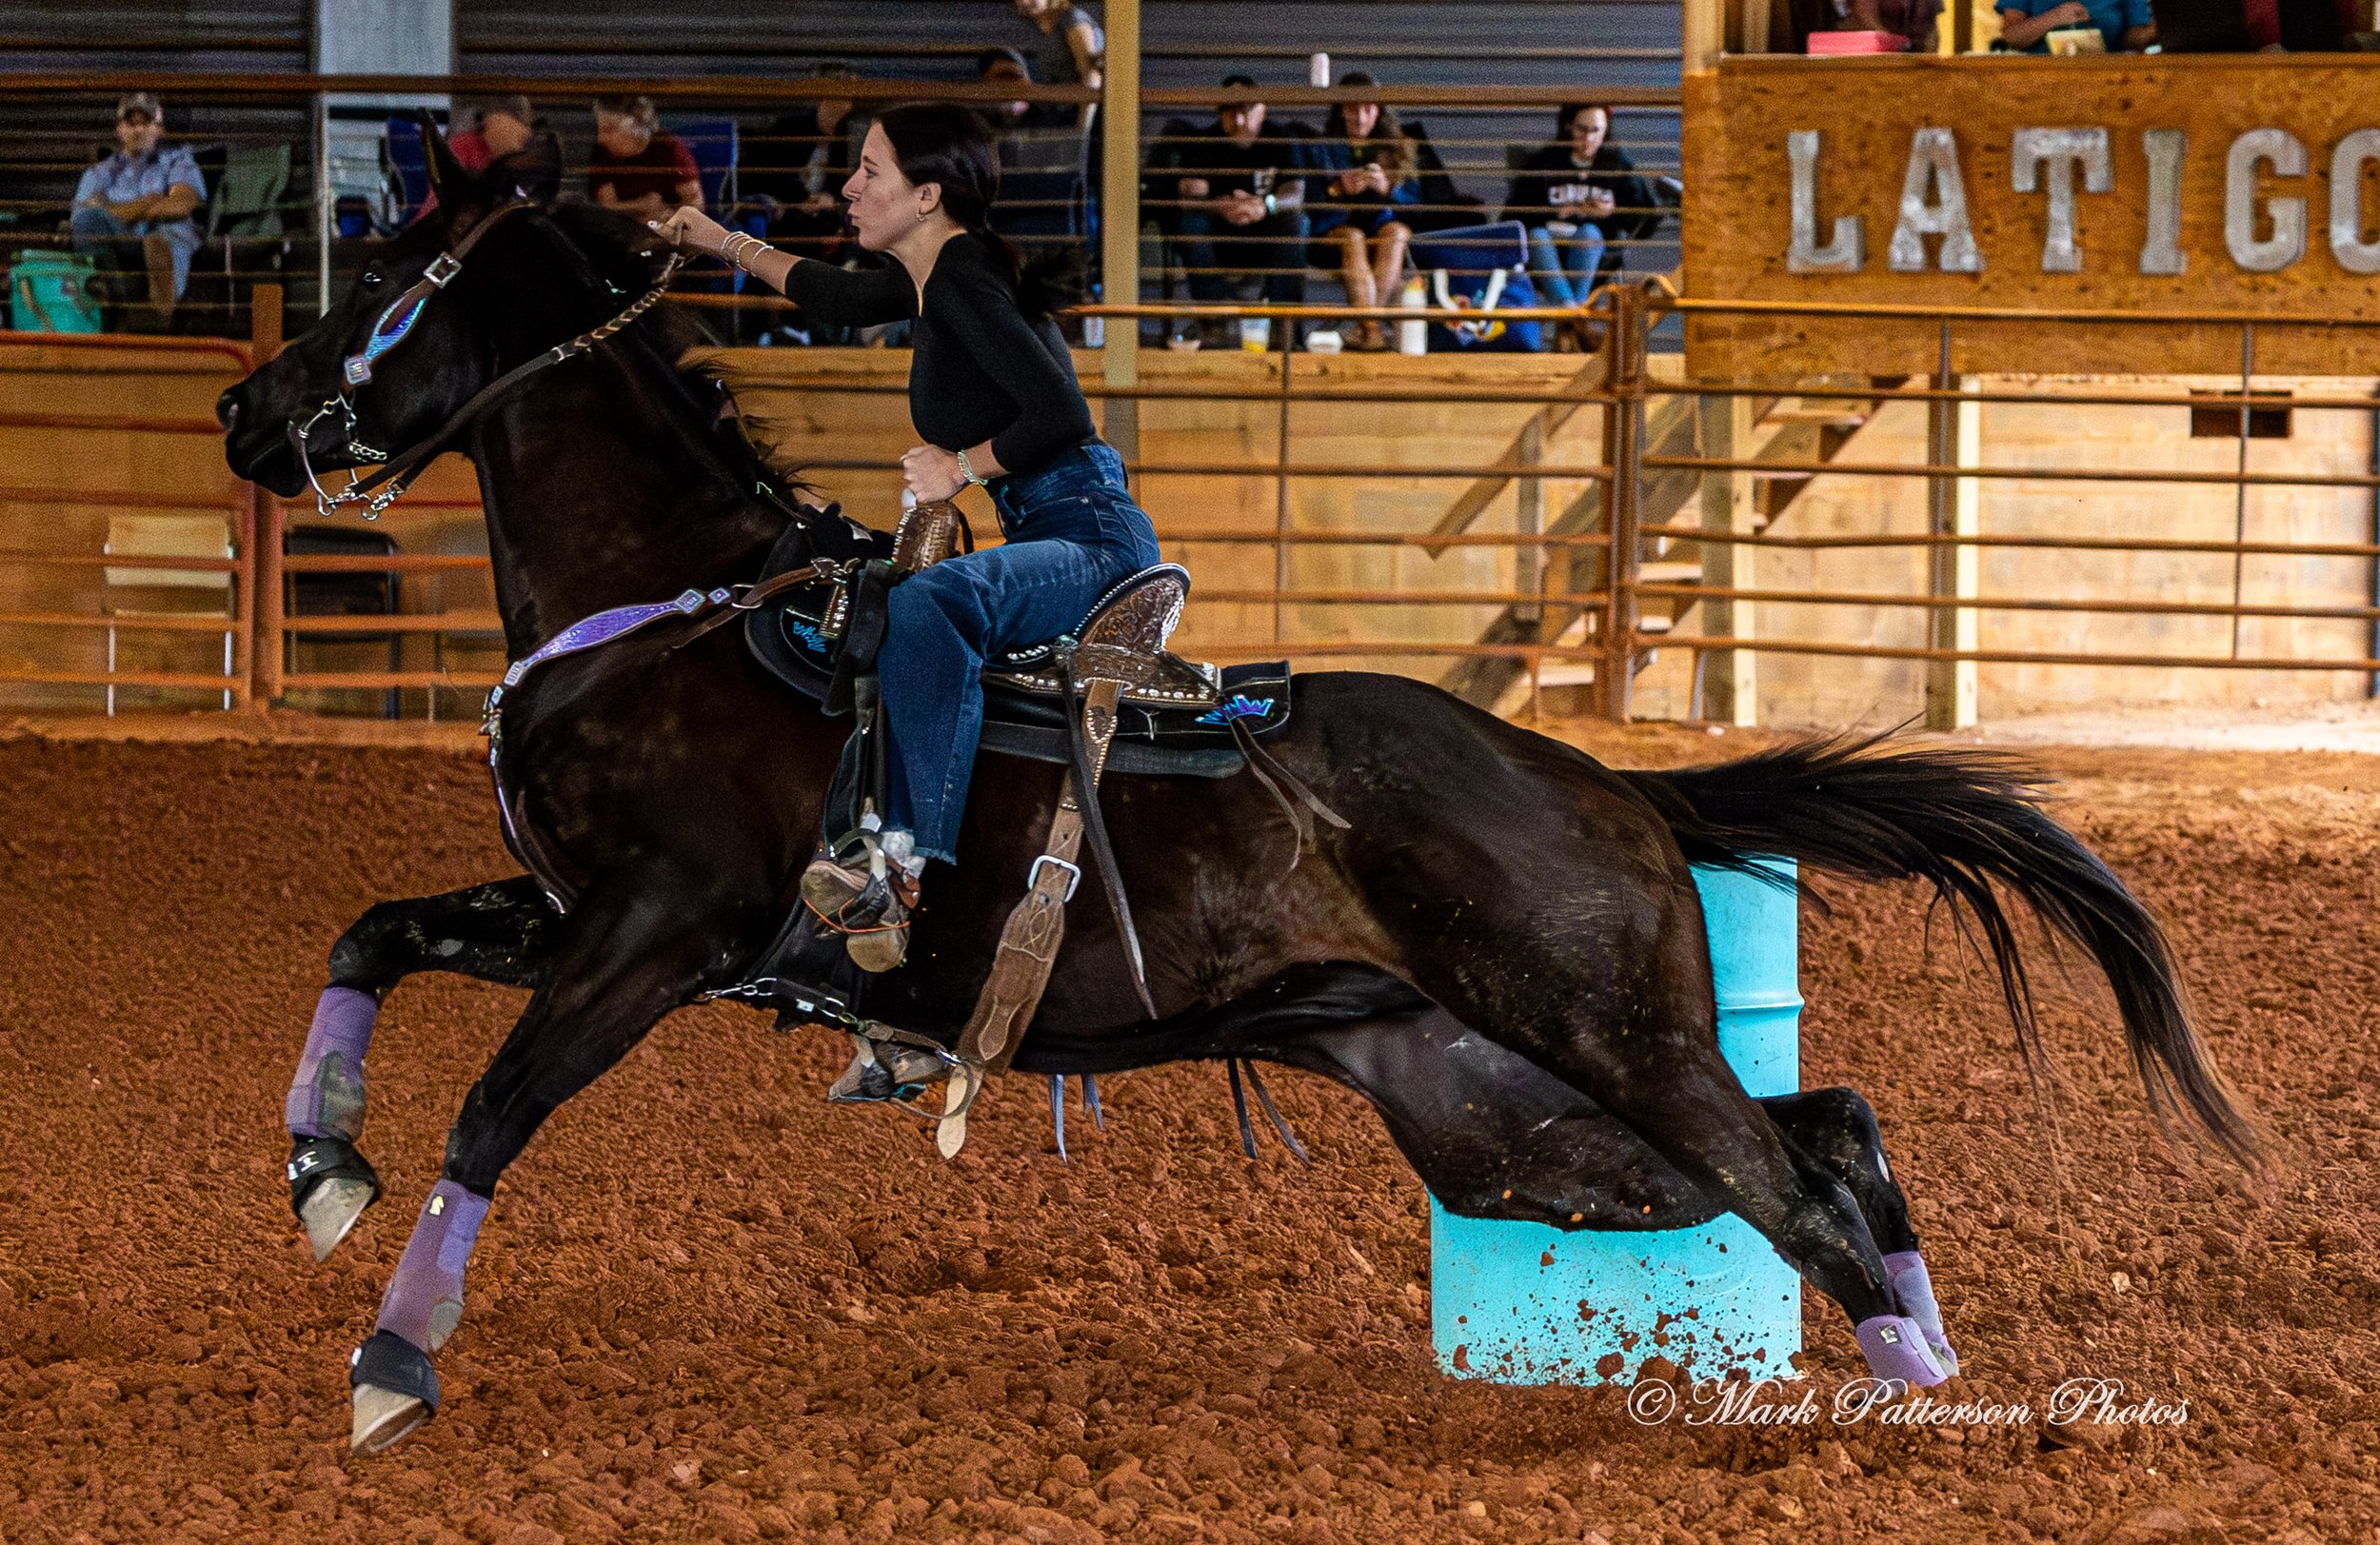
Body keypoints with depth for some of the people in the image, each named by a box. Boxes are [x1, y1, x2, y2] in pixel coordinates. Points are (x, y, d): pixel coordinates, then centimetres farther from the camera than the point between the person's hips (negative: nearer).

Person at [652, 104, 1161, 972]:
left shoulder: (965, 285, -15)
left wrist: (964, 465, -12)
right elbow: (844, 299, 36)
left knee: (926, 605, -34)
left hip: (1096, 536, -11)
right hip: (1048, 540, 11)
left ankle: (911, 857, -36)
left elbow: (1060, 415, -25)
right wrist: (728, 247, 42)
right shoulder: (936, 279, 15)